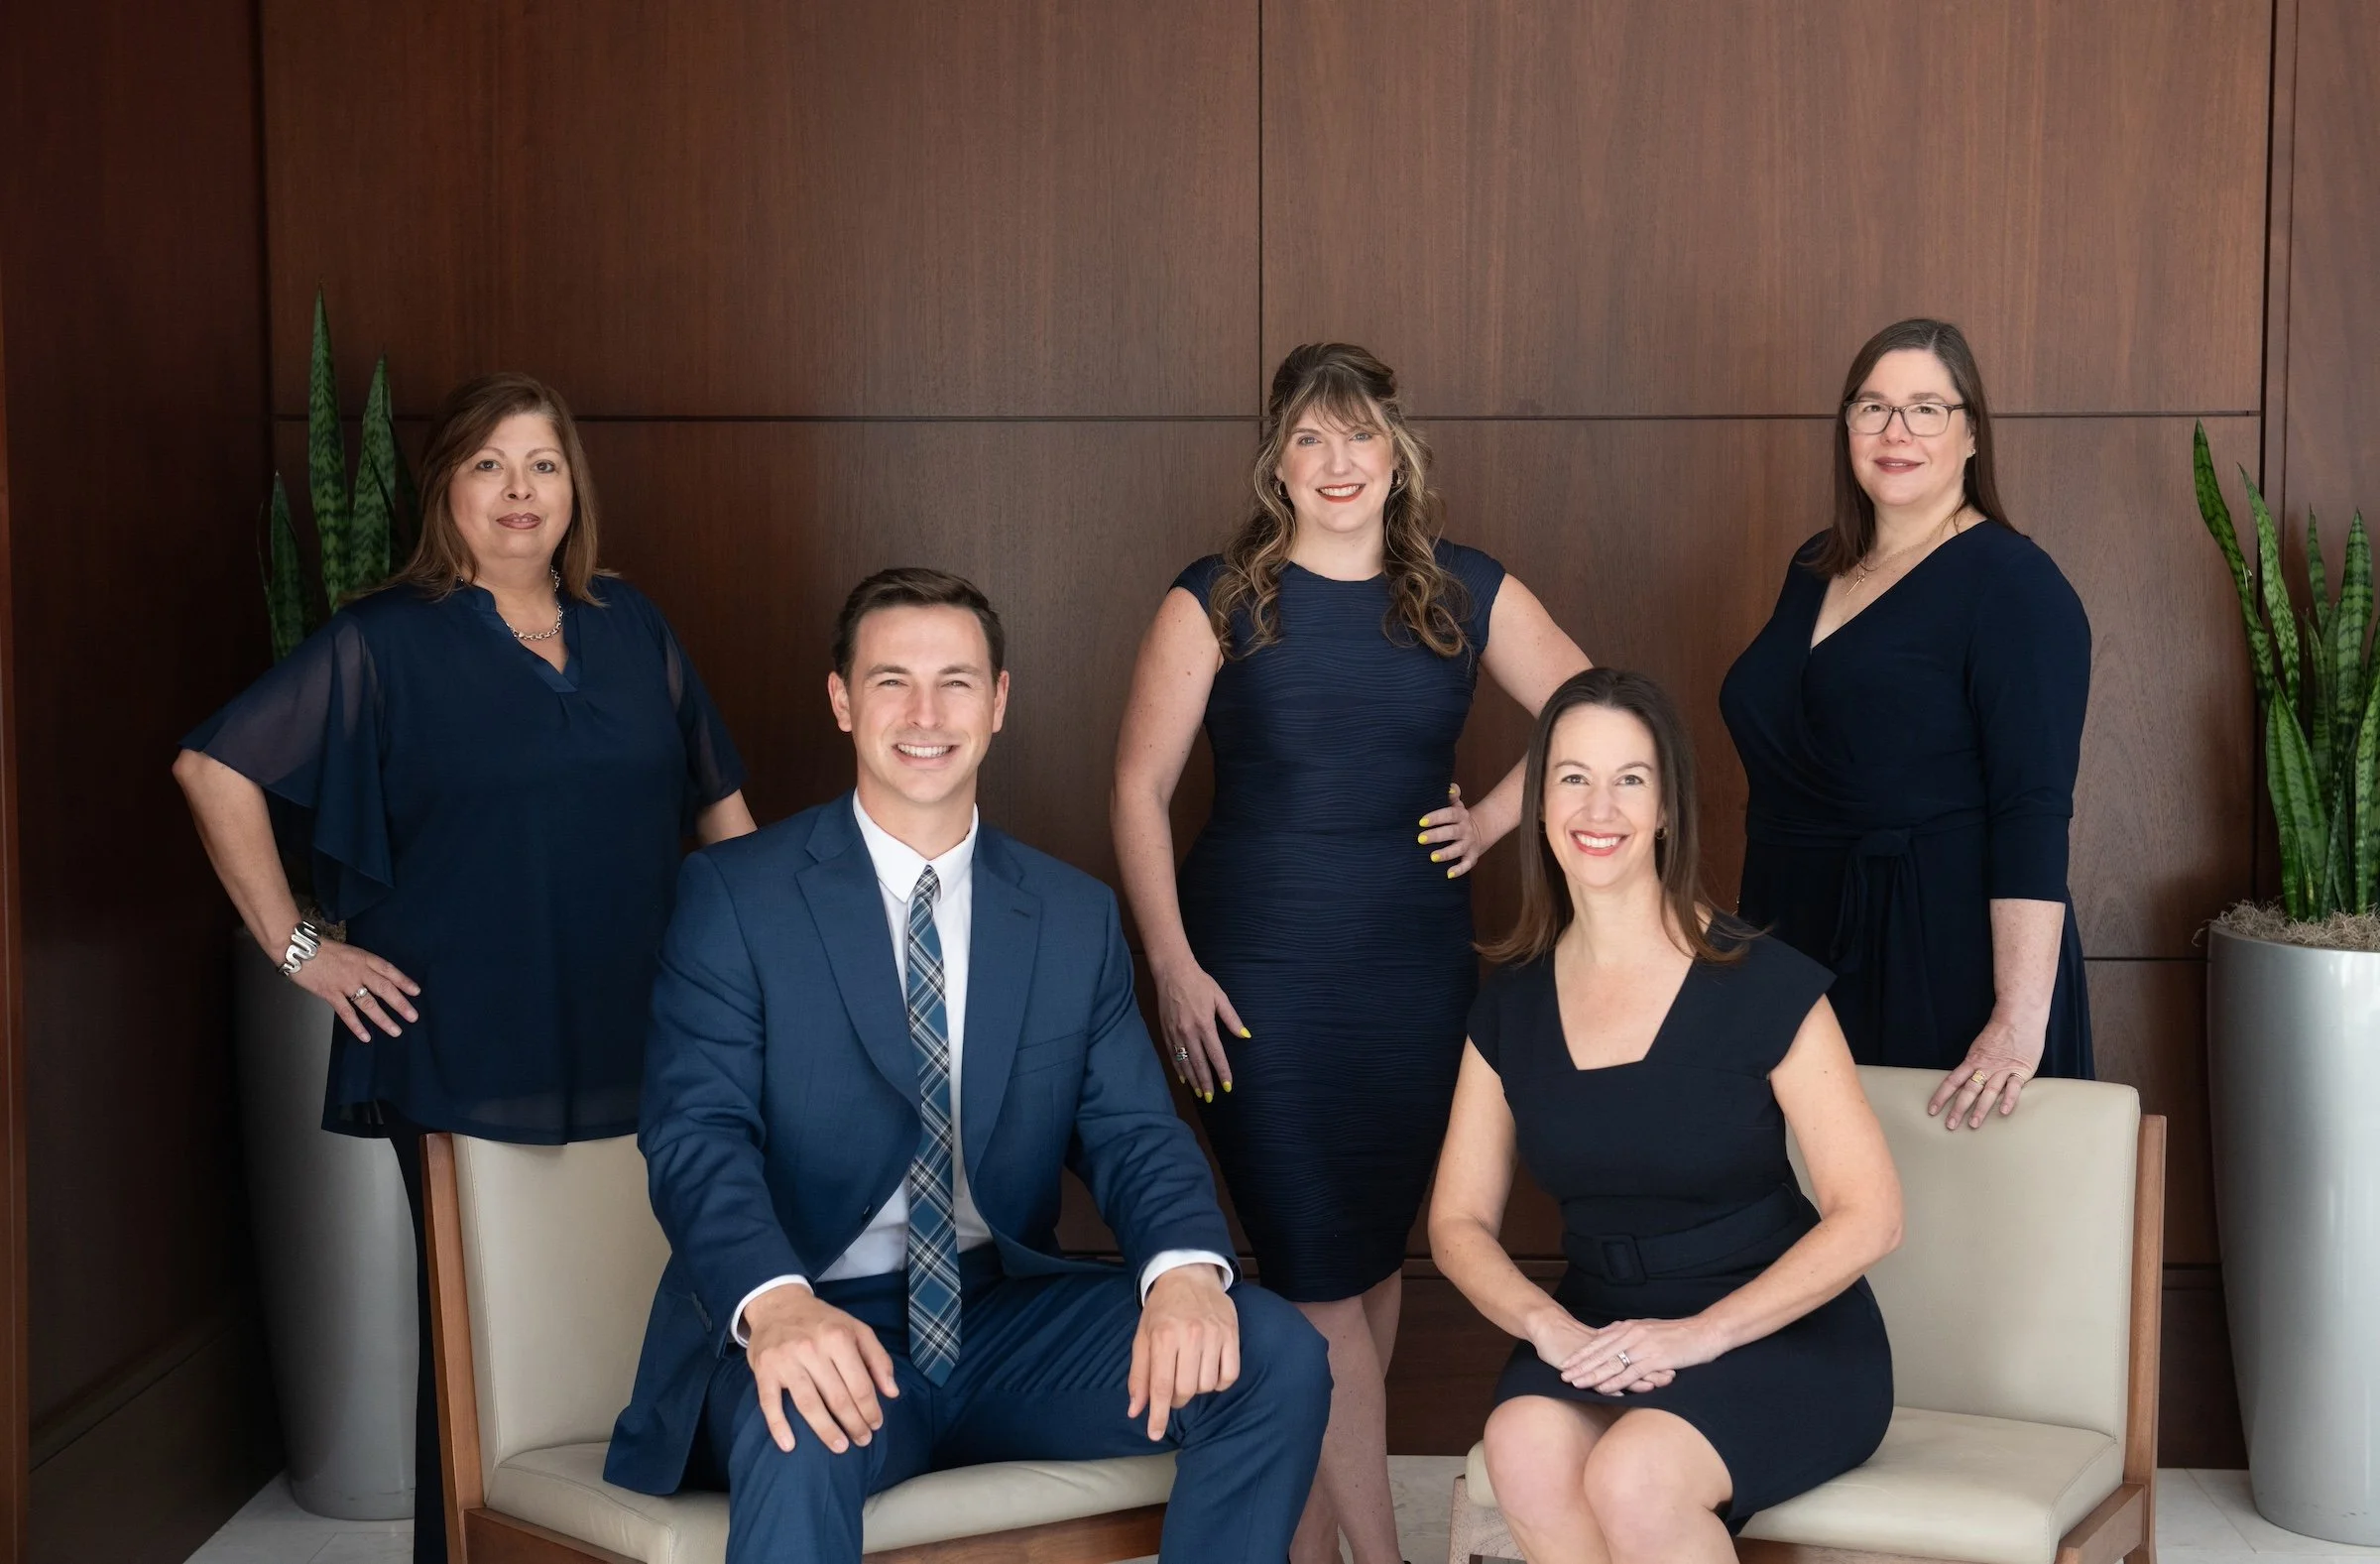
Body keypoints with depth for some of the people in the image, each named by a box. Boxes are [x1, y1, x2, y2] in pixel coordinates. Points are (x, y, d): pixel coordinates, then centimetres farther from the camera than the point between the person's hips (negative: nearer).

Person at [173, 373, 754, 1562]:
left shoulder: (632, 630, 11)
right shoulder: (384, 644, -1)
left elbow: (717, 799, 18)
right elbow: (214, 768, -3)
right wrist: (296, 947, -6)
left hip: (629, 1052, 4)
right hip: (461, 1055, -3)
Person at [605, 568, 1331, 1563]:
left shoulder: (1077, 918, 11)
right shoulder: (735, 895, -1)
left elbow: (1132, 1132, 3)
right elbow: (697, 1133, -12)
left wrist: (1185, 1268, -22)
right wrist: (774, 1301, -34)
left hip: (1004, 1318, 5)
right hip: (818, 1332, -4)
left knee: (1279, 1358, -17)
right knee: (800, 1434, -40)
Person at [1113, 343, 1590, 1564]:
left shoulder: (1467, 594, 4)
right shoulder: (1218, 601, -3)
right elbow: (1139, 789, -3)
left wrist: (1494, 818, 1)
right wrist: (1172, 966, -10)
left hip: (1415, 969, 3)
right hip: (1259, 972, -3)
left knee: (1377, 1254, 10)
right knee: (1318, 1273, -5)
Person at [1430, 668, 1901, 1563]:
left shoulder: (1761, 984, -9)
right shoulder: (1512, 1005, 4)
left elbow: (1870, 1217, -11)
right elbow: (1459, 1221, 5)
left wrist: (1701, 1334, -21)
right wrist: (1551, 1327, -16)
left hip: (1782, 1334, -3)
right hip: (1600, 1335, 3)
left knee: (1633, 1476, -33)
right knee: (1526, 1447, -31)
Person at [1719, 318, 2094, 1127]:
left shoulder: (2013, 583, -10)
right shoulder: (1816, 569, 11)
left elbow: (2033, 816, -18)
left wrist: (2021, 1020, -26)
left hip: (1947, 959, -6)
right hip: (1799, 945, 7)